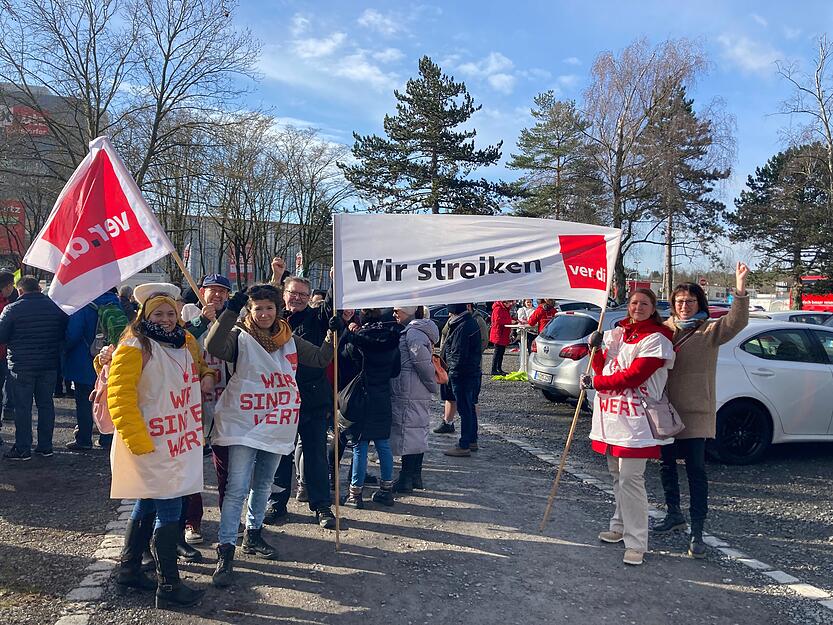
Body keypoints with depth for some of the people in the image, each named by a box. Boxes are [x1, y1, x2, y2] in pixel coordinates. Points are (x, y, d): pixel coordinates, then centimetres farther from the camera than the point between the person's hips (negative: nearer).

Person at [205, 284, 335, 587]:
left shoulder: (290, 341, 8)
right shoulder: (240, 337, -7)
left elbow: (321, 359, 12)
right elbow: (214, 347, -27)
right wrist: (230, 312, -34)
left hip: (277, 427, 5)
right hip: (245, 426, -5)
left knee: (263, 486, 19)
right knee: (237, 489, -8)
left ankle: (253, 535, 35)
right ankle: (225, 551, -1)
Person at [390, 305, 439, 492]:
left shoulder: (413, 333, -15)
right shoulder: (419, 330, 15)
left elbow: (422, 362, -20)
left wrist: (433, 385, -10)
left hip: (408, 395, -10)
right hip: (422, 396, 10)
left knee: (407, 433, -2)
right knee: (419, 433, 15)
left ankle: (406, 479, 5)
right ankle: (416, 476, 25)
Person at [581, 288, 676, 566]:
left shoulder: (656, 339, -9)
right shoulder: (616, 332, 12)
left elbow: (633, 376, -17)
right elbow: (603, 369, 13)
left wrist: (595, 382, -11)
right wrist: (596, 349, -5)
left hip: (634, 420, -7)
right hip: (610, 415, 7)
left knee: (630, 480, -9)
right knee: (617, 476, 18)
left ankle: (636, 543, 0)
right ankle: (620, 526, 34)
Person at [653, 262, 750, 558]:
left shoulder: (709, 331, -4)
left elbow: (736, 322, -21)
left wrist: (740, 291, -35)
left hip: (695, 412, -4)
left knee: (696, 470, -3)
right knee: (667, 464, 15)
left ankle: (697, 532, 3)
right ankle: (674, 515, 33)